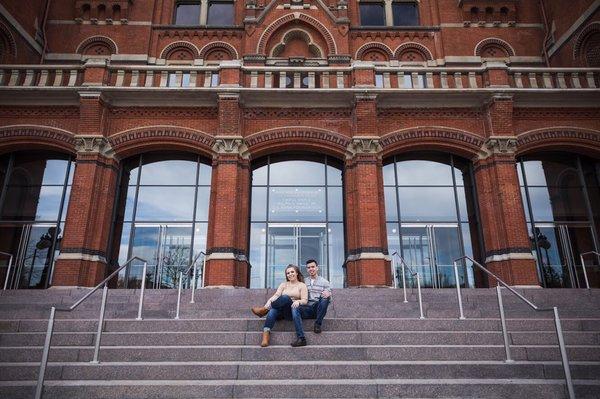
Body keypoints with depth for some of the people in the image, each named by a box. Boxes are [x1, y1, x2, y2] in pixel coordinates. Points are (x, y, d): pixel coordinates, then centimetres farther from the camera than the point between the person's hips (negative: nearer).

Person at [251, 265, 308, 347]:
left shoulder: (302, 285, 13)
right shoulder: (283, 284, 23)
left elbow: (305, 300, 0)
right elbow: (276, 295, 6)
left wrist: (298, 301, -23)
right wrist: (269, 301, -15)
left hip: (293, 309, -3)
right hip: (282, 310, 3)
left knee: (285, 297, -35)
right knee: (273, 310, -34)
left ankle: (264, 309, -21)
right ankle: (265, 335, -51)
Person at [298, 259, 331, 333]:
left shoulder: (324, 282, 11)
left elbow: (329, 298, 6)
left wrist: (328, 294, -19)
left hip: (318, 308, 1)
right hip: (307, 309, -1)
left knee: (325, 297, -32)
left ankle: (318, 323, -22)